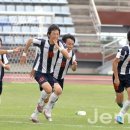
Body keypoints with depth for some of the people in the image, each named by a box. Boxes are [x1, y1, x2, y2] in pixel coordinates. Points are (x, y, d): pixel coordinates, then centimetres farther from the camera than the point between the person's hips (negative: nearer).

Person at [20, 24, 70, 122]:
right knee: (48, 89, -28)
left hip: (50, 73, 5)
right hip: (40, 72, -5)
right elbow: (30, 40, 1)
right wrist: (24, 54, 8)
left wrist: (58, 47, -30)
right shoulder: (43, 42, -17)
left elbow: (67, 56, -19)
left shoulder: (59, 44, -8)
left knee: (58, 90, -14)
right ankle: (40, 103, 5)